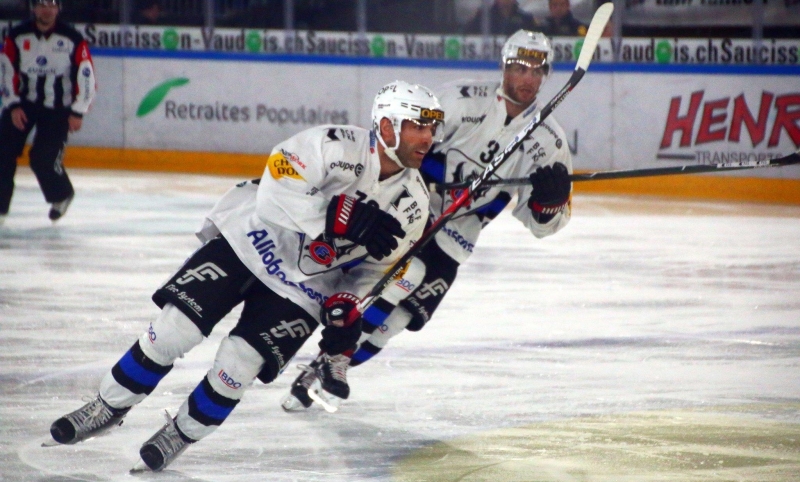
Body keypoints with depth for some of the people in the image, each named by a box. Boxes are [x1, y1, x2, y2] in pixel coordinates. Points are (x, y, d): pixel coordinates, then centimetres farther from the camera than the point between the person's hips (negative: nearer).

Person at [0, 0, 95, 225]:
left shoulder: (73, 40, -10)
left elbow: (86, 75, -8)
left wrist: (77, 112, -12)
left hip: (58, 108, -3)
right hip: (23, 102, 3)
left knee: (44, 158, -12)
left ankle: (61, 195, 17)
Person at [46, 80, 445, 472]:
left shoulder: (413, 203, -9)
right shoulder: (336, 147, -25)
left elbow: (374, 267, 5)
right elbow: (275, 195, -34)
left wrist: (345, 314, -8)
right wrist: (340, 217, -42)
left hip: (301, 288, 3)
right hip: (249, 242, -3)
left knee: (236, 367, -11)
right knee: (173, 328, -9)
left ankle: (182, 434, 14)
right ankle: (109, 406, 12)